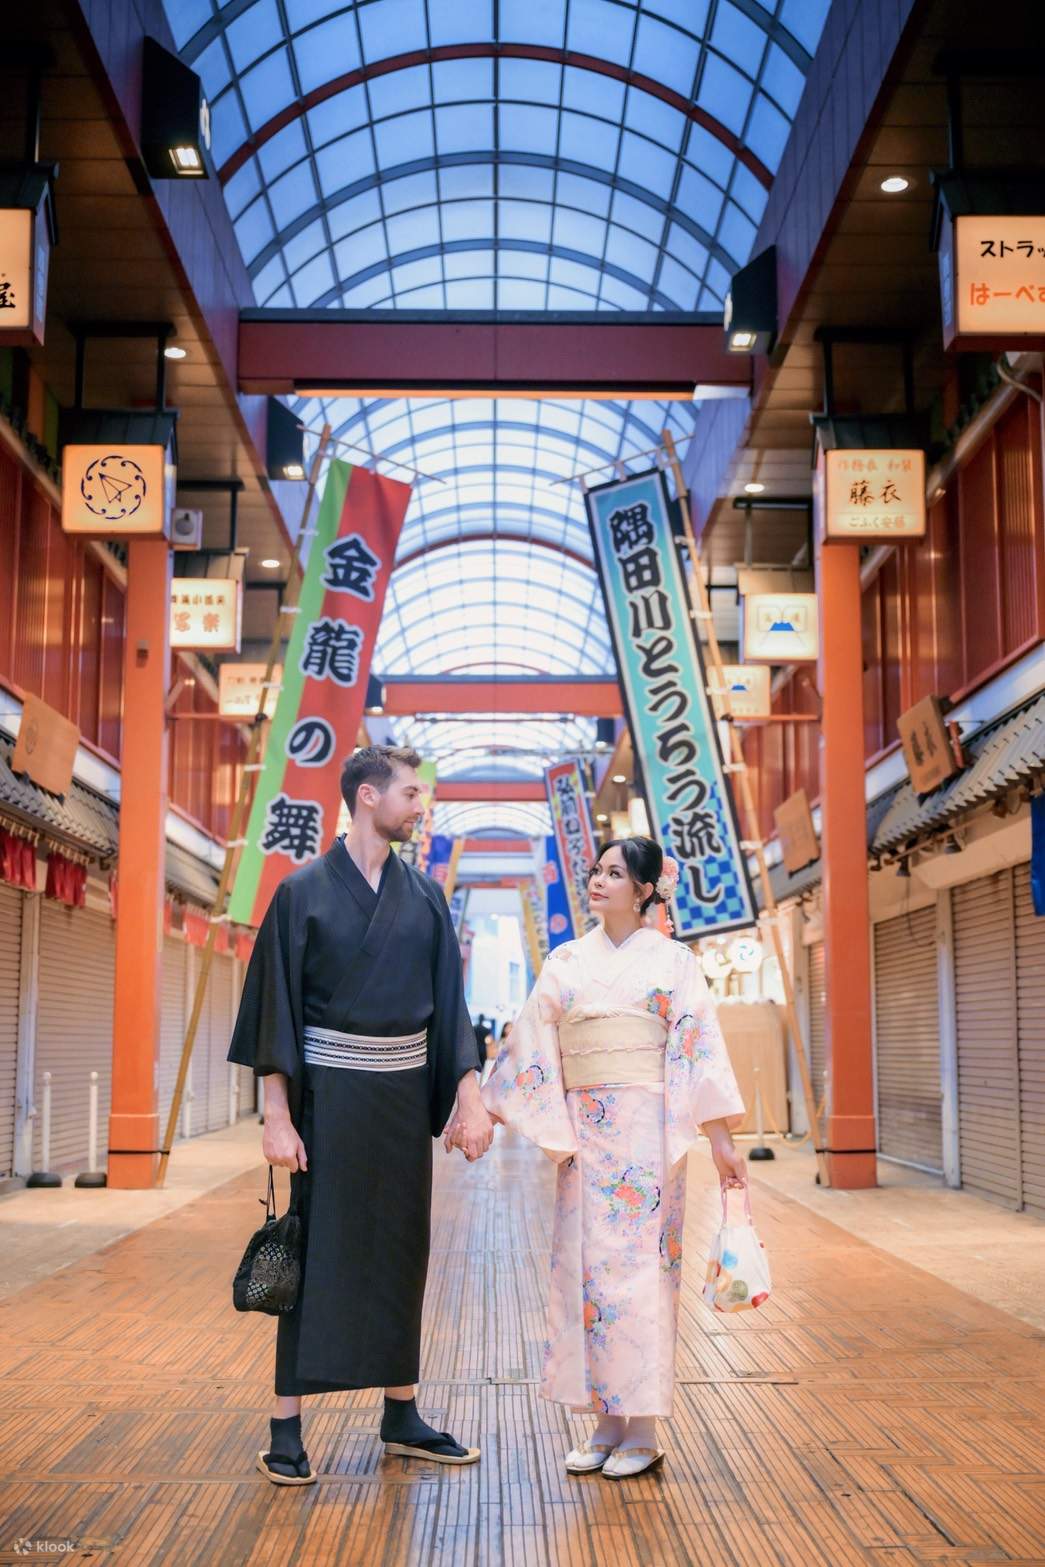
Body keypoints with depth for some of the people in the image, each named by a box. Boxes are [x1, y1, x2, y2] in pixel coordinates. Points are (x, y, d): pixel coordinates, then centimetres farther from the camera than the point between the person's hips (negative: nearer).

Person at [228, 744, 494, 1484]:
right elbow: (277, 1008, -7)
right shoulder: (305, 891, -6)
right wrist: (278, 1115, -12)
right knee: (319, 1253, -1)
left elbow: (449, 1002, 6)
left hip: (405, 1093, 4)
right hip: (330, 1091, -4)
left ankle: (402, 1414, 22)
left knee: (401, 1252, 10)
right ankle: (288, 1426, 8)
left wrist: (470, 1097, -1)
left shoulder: (424, 895, 6)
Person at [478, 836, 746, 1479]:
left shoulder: (671, 960, 0)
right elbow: (532, 1043, 9)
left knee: (640, 1265, -2)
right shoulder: (567, 961, 10)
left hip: (645, 1130, -4)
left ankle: (643, 1430, 8)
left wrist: (721, 1136, -12)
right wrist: (483, 1112, 4)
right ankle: (606, 1421, 16)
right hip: (583, 1131, 4)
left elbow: (698, 1046, -6)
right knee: (584, 1265, 5)